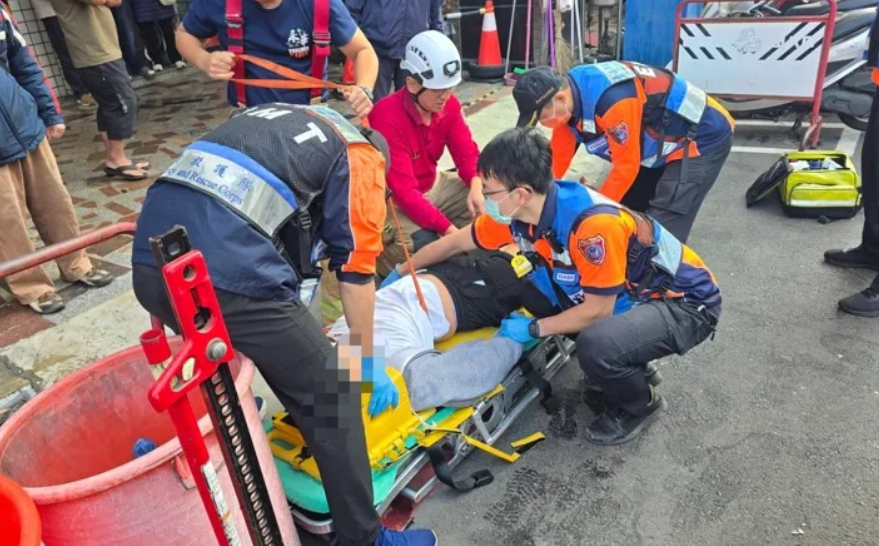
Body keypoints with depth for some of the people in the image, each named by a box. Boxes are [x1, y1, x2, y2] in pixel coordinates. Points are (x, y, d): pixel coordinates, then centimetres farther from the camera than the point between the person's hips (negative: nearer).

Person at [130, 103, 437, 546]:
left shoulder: (274, 116, 33)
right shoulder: (360, 156, 14)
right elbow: (356, 271, 12)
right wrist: (368, 364, 25)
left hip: (149, 260, 8)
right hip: (227, 273, -8)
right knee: (330, 396, 9)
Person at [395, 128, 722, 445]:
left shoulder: (593, 224, -34)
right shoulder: (520, 211, -11)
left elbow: (597, 310, -23)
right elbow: (455, 243, 3)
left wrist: (532, 329, -13)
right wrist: (400, 274, 11)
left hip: (687, 302, -8)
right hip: (632, 293, 8)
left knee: (596, 344, -32)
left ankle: (639, 406, 3)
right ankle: (626, 367, 16)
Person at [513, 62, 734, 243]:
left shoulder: (613, 101, -35)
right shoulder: (570, 96, -8)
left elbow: (627, 166, -25)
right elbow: (557, 158, 0)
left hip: (703, 138, -9)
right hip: (662, 141, 9)